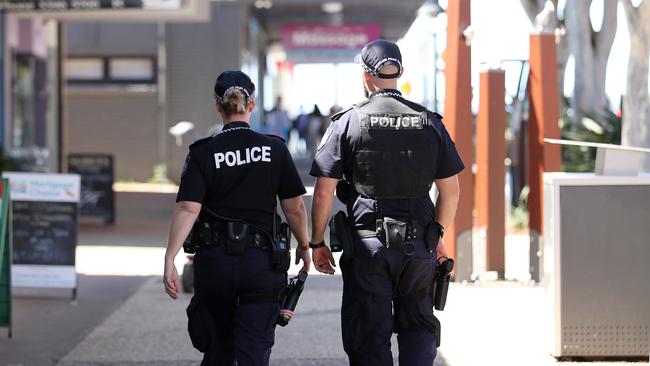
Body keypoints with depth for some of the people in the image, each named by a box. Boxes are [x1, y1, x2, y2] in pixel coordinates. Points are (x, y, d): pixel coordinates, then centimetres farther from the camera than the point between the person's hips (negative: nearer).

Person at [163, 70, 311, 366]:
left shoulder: (202, 154, -3)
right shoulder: (274, 149, -1)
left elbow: (187, 210, -13)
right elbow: (294, 207, 1)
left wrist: (170, 259, -17)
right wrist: (304, 246, 17)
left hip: (214, 262, 1)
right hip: (262, 262, -1)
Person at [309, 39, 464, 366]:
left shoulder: (348, 123, -4)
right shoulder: (430, 123, 4)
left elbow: (323, 194, -6)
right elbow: (450, 191, 7)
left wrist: (317, 243, 5)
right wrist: (437, 235, 20)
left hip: (367, 244, -2)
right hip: (419, 246, 2)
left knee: (369, 337, 4)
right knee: (419, 326, 16)